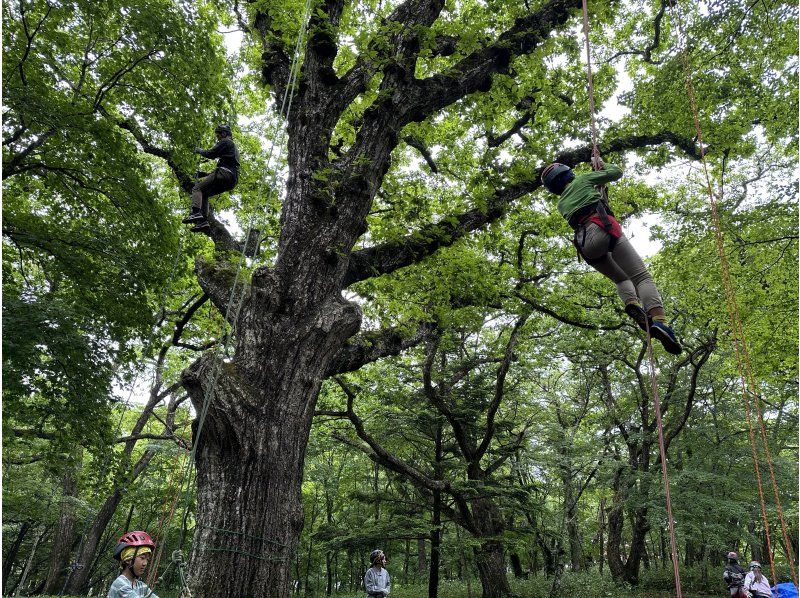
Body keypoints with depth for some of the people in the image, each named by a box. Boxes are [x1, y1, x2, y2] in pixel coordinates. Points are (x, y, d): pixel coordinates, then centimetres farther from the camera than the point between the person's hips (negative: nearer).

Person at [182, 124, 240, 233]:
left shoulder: (225, 142, 3)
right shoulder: (233, 146, 34)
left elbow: (211, 154, -6)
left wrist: (200, 151, 14)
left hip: (224, 173, -9)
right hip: (232, 180, 9)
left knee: (197, 188, -11)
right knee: (204, 194, 12)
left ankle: (195, 213, -33)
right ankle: (203, 221, -2)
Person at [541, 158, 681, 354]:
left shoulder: (562, 204, 32)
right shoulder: (582, 179, 21)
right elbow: (617, 172, 25)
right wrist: (601, 165, 43)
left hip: (585, 245, 5)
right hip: (603, 229, -5)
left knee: (621, 279, 23)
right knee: (642, 277, -10)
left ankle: (631, 302, -9)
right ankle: (659, 320, -32)